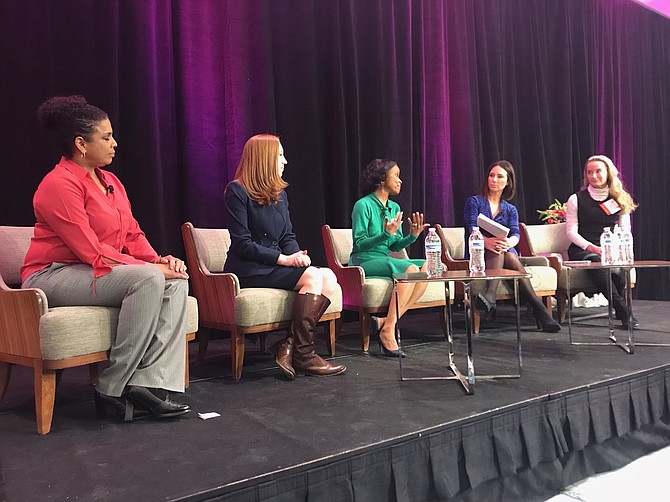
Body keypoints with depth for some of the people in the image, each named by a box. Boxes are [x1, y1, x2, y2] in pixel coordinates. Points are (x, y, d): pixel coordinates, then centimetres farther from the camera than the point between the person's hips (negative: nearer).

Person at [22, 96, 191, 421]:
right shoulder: (59, 184, -16)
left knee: (176, 281, -13)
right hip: (53, 275, -8)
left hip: (100, 271, 8)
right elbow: (93, 254, -22)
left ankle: (150, 382, -22)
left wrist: (158, 260, -9)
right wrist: (150, 268, -20)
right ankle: (113, 390, -20)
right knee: (148, 279, -30)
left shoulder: (110, 182, 12)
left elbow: (133, 235, 10)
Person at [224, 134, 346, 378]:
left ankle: (289, 345, -21)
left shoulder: (279, 194, 17)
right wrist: (283, 258, -18)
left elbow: (288, 236, 16)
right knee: (312, 276, -25)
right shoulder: (238, 191, -7)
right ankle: (303, 356, -21)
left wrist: (297, 254, -7)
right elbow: (242, 244, -13)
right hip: (247, 269, -7)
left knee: (329, 278, -16)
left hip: (273, 266, 8)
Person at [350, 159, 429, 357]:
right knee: (411, 269, -29)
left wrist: (413, 235, -2)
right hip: (364, 261, -8)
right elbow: (359, 244, -13)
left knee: (427, 267, -15)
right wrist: (386, 234, -26)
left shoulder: (394, 207, 15)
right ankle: (388, 330, -25)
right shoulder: (363, 205, -8)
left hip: (385, 260, 8)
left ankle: (386, 321, -20)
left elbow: (396, 246, 16)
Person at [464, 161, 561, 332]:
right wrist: (486, 241, -34)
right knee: (496, 250, -37)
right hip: (478, 254, -2)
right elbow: (471, 229, -9)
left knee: (507, 254, -35)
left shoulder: (510, 209, 18)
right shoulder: (474, 201, 10)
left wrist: (508, 242, -30)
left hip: (505, 253, 3)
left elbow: (515, 234, -2)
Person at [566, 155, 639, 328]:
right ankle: (623, 310, -36)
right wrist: (592, 247, -14)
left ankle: (620, 311, -20)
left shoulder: (621, 200, 16)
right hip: (582, 250, -2)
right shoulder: (576, 199, 8)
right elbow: (571, 231, 1)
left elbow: (625, 232, 13)